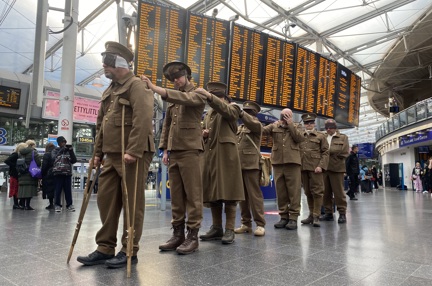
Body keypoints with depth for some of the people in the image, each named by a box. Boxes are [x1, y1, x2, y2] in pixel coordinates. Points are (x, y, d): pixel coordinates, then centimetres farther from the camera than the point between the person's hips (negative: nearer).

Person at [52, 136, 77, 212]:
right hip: (58, 173, -2)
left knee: (68, 190, 3)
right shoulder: (55, 151, 7)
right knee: (58, 190, 1)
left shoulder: (69, 151, 11)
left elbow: (74, 161, 3)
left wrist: (71, 152, -9)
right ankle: (58, 205, 11)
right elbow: (54, 158, -10)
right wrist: (61, 150, -16)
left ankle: (69, 205, 11)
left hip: (68, 173, 2)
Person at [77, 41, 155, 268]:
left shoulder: (136, 86, -7)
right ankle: (105, 249, 21)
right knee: (106, 200, 9)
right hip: (112, 156, 9)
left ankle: (129, 252, 10)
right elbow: (100, 124, 22)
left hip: (132, 155, -9)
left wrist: (133, 151, -26)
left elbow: (143, 120, -20)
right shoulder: (109, 91, 21)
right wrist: (98, 152, 16)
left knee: (132, 204, -1)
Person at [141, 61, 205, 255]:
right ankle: (178, 233, 15)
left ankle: (192, 236, 2)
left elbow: (185, 98, -22)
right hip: (174, 152, 6)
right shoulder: (173, 97, 20)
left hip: (191, 150, -6)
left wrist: (156, 89, -30)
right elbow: (166, 124, 19)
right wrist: (165, 149, 9)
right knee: (176, 195, 7)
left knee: (193, 195, -3)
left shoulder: (198, 94, 2)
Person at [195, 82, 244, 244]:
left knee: (228, 193, -6)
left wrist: (209, 96, -34)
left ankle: (230, 230, 0)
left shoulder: (232, 108, 3)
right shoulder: (208, 115, 21)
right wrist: (204, 134, 2)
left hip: (226, 156, -6)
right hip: (210, 157, 6)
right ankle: (217, 228, 15)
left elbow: (224, 109, -21)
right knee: (212, 193, 6)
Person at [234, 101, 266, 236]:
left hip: (251, 165, -6)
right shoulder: (239, 128, 22)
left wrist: (239, 112, -33)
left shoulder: (257, 125, 3)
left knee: (255, 195, -5)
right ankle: (246, 223, 15)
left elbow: (253, 123, -21)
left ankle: (260, 224, 1)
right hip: (239, 165, 6)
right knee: (242, 196, 8)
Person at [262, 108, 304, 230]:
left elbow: (300, 138, -5)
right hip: (278, 162, 1)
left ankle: (293, 217, 3)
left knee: (294, 190, -2)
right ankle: (283, 216, 14)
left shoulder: (295, 127, 14)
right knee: (280, 191, 5)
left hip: (292, 162, -1)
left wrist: (290, 124, -4)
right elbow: (261, 130, -5)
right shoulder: (274, 126, 11)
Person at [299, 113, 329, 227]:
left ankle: (316, 216, 0)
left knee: (317, 191, -5)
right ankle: (311, 214, 17)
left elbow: (325, 153, 1)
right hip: (303, 168, 4)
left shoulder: (320, 136, 8)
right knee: (308, 192, 8)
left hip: (315, 168, -3)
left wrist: (321, 166, -12)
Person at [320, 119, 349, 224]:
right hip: (323, 167, 3)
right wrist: (331, 152, -10)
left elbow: (344, 152, -4)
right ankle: (328, 212, 14)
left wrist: (329, 152, -6)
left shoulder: (343, 137, 7)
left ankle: (342, 213, 6)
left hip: (336, 167, -3)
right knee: (325, 192, 6)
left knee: (338, 191, -1)